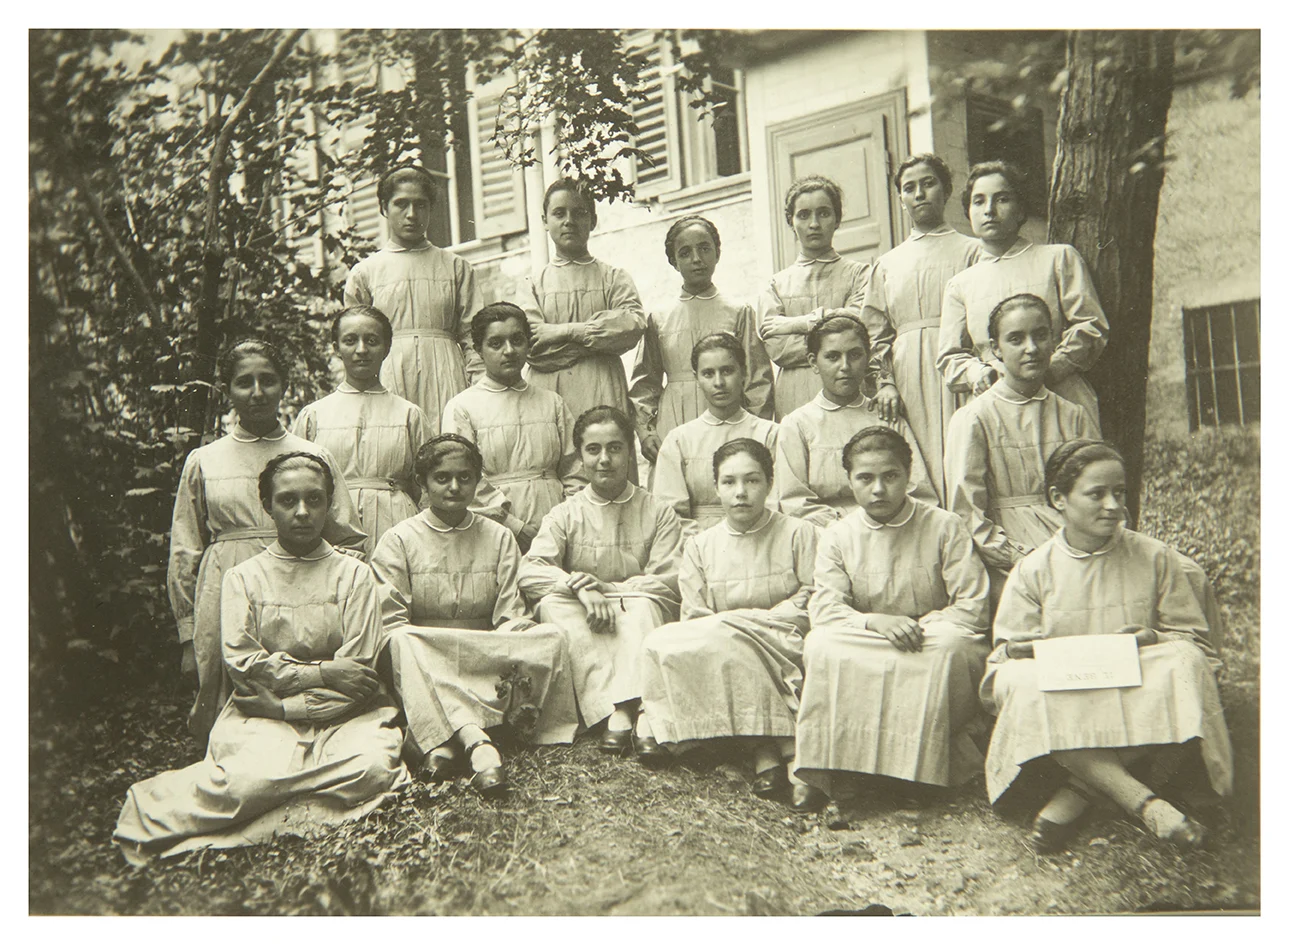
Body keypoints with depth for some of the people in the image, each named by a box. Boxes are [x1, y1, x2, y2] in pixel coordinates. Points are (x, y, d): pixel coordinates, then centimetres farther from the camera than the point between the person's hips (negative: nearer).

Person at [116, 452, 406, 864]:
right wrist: (320, 672, -10)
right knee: (257, 772, -36)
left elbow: (358, 674, -1)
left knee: (373, 765, -32)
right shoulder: (244, 577, 10)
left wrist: (280, 702, -8)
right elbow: (242, 664, -1)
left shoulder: (354, 575, 7)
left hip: (340, 716, 1)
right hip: (261, 720, -1)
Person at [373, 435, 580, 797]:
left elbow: (511, 617, 2)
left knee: (551, 638, -24)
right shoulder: (399, 540, 4)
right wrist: (427, 654, -24)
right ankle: (477, 743, -47)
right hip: (424, 666, -2)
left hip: (488, 659, 3)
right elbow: (391, 624, -5)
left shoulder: (499, 538, 11)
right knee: (404, 644, -34)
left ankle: (443, 743, -33)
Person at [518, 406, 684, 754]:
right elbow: (529, 572, -7)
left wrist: (608, 588, -16)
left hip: (636, 620, -1)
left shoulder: (658, 513, 8)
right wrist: (581, 588, -25)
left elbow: (672, 582, -6)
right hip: (581, 626, 1)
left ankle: (622, 711, -47)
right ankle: (617, 713, -42)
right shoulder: (565, 514, 9)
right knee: (553, 604, -29)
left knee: (643, 605, -32)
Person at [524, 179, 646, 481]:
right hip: (549, 393, 0)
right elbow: (530, 342, -1)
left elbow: (633, 325, -4)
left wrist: (572, 332, -6)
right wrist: (596, 333, -2)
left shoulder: (612, 277, 13)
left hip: (602, 391, 0)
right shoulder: (536, 282, 13)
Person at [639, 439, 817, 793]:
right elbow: (693, 619, 5)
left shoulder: (798, 533, 4)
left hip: (784, 651, -4)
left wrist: (745, 620, -10)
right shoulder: (700, 546, 11)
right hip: (716, 651, 4)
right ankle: (764, 748, -31)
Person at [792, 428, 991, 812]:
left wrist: (920, 628, -21)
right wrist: (875, 623, -26)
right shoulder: (838, 536, 5)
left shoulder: (944, 527, 0)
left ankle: (923, 768, -24)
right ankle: (831, 768, -28)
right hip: (862, 655, 2)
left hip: (931, 644, -1)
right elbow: (825, 610, -7)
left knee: (948, 647, -36)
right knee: (821, 645, -29)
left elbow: (974, 608, -6)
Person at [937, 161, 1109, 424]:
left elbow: (1092, 327, 6)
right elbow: (949, 357, 15)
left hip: (1061, 402, -1)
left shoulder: (1058, 258, 13)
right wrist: (976, 372, -8)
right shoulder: (959, 285, 19)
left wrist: (1044, 370, -10)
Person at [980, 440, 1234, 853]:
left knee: (1182, 664, -30)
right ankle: (1144, 803, -39)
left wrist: (1153, 640, -15)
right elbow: (1006, 653, 3)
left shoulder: (1156, 559, 6)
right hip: (1063, 702, 0)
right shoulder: (1032, 571, 4)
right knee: (1018, 683, -32)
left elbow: (1195, 641, 6)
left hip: (1137, 697, 1)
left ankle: (1076, 794, -31)